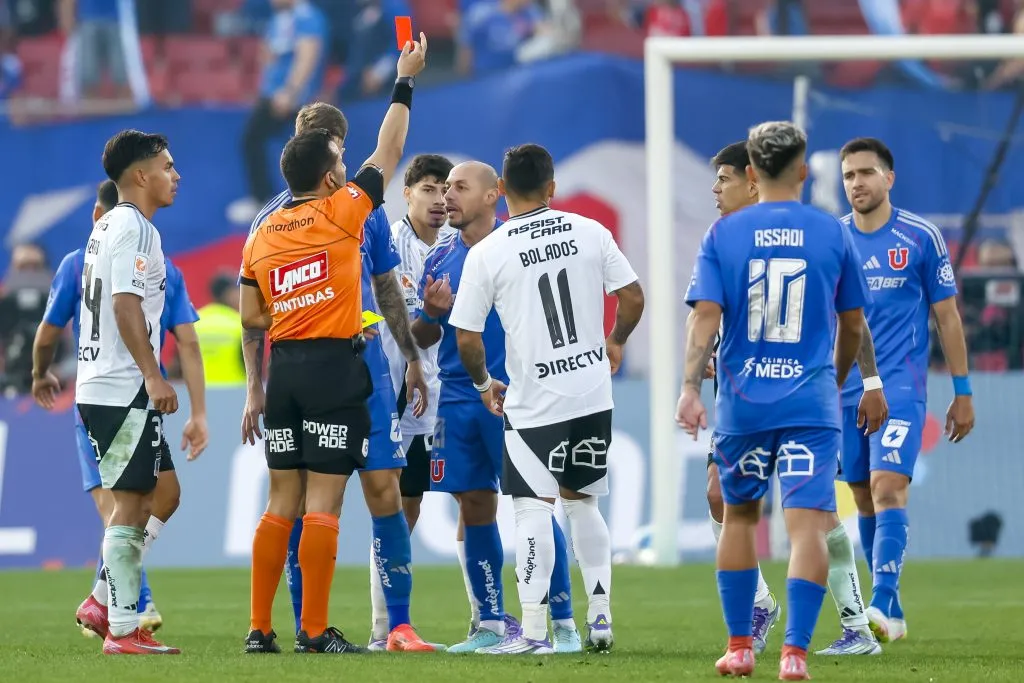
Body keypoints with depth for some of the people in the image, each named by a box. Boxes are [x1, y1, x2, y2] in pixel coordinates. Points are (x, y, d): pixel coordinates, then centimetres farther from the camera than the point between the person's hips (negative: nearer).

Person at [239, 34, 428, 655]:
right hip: (335, 368, -6)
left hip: (284, 368, 6)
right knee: (324, 504, -5)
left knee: (283, 503, 10)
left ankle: (261, 627, 8)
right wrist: (406, 81, 14)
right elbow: (388, 152, 5)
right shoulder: (341, 213, -5)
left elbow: (251, 316, 12)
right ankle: (315, 630, -6)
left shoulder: (262, 235, 10)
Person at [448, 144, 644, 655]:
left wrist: (483, 384, 13)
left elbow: (466, 337, -5)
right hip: (593, 394, 4)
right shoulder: (590, 232, 1)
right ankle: (600, 617, 17)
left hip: (534, 402, -4)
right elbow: (632, 297, 4)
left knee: (534, 509, -2)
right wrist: (615, 342, 23)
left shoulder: (487, 254, -7)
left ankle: (534, 632, -7)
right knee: (582, 502, 17)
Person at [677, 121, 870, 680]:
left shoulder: (723, 235, 2)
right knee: (807, 523, -5)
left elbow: (705, 315, -8)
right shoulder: (831, 234, 3)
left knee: (739, 515, 18)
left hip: (742, 402, 1)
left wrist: (690, 388, -11)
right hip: (811, 401, -1)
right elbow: (852, 324, 12)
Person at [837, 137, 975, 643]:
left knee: (887, 488, -19)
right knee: (865, 500, 7)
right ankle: (891, 613, 17)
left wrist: (962, 392, 3)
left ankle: (883, 606, -27)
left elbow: (947, 317, 4)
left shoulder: (921, 238, -1)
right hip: (844, 389, 4)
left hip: (900, 386, -4)